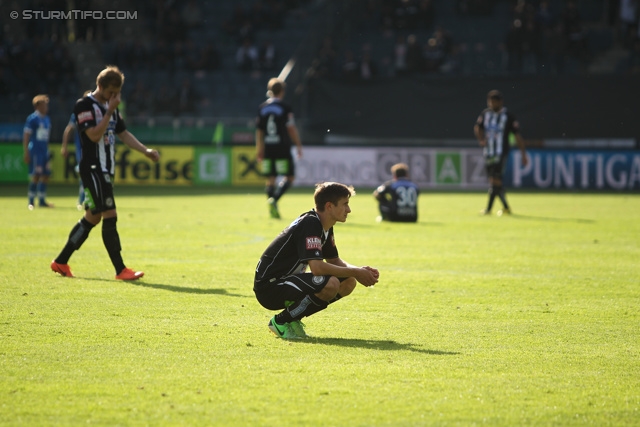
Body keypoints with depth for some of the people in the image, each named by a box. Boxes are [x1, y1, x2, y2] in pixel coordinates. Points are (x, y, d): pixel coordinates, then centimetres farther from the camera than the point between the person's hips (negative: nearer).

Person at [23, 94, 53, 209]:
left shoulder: (47, 119, 14)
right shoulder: (32, 118, -9)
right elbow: (26, 136, -10)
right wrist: (26, 152, -13)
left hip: (44, 151, 8)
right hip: (35, 151, -8)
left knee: (46, 174, 7)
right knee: (36, 175, -8)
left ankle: (42, 200, 16)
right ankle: (31, 201, 1)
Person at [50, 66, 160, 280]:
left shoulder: (110, 107, 15)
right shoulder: (84, 105, -11)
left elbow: (123, 133, 19)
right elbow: (94, 135, -20)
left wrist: (146, 151, 8)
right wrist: (110, 111, -19)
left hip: (106, 170, 9)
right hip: (93, 169, -9)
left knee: (92, 218, 12)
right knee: (110, 216, -13)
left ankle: (61, 262, 21)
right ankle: (121, 270, -12)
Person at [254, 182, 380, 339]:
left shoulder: (324, 227, 10)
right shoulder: (310, 224, -21)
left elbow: (335, 261, 19)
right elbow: (317, 267, -31)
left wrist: (360, 270, -1)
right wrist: (355, 272, -21)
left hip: (288, 282, 10)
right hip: (269, 287, -10)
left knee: (348, 283, 4)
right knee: (330, 284, -31)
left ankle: (293, 318, 7)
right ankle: (281, 322, -13)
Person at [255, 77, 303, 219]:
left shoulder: (262, 108, 7)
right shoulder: (285, 107, -6)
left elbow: (259, 131, 10)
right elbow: (291, 129, -8)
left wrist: (259, 151, 17)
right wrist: (299, 146, 0)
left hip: (268, 148, 5)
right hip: (282, 148, -5)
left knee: (270, 179, 9)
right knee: (289, 176, 3)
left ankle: (272, 210, 6)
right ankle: (274, 199, -18)